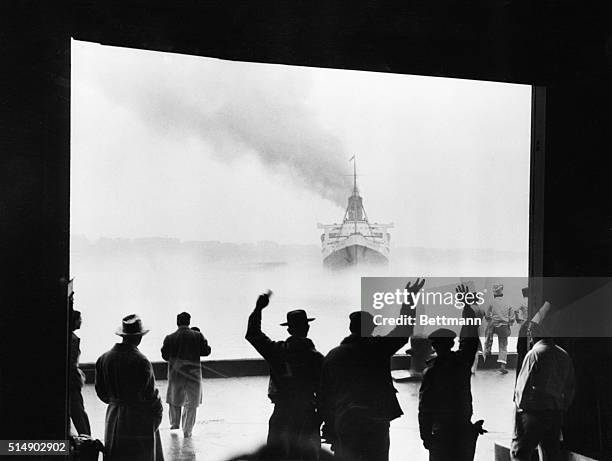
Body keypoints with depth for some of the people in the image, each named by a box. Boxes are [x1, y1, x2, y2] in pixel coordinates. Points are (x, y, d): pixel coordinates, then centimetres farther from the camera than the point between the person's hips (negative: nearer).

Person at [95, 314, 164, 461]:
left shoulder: (104, 358, 1)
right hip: (140, 417, -6)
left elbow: (100, 391, 8)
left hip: (114, 416, 6)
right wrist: (158, 411, 0)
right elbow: (149, 394, -16)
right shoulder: (141, 361, -17)